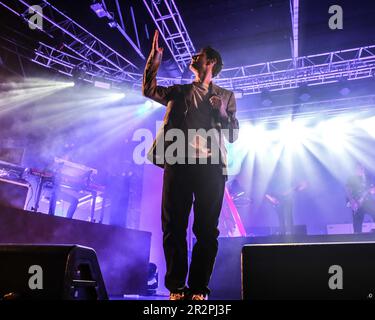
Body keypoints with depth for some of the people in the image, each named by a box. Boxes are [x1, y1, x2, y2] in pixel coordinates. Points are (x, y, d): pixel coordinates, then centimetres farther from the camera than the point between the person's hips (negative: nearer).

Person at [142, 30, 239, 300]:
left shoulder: (226, 96, 17)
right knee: (174, 227, -1)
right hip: (179, 163, 2)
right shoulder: (179, 92, 22)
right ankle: (176, 288, 10)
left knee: (207, 230, -1)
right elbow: (149, 89, 11)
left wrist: (222, 112, -5)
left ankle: (199, 289, 10)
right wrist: (156, 55, 5)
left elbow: (233, 135, 12)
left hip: (211, 166, -1)